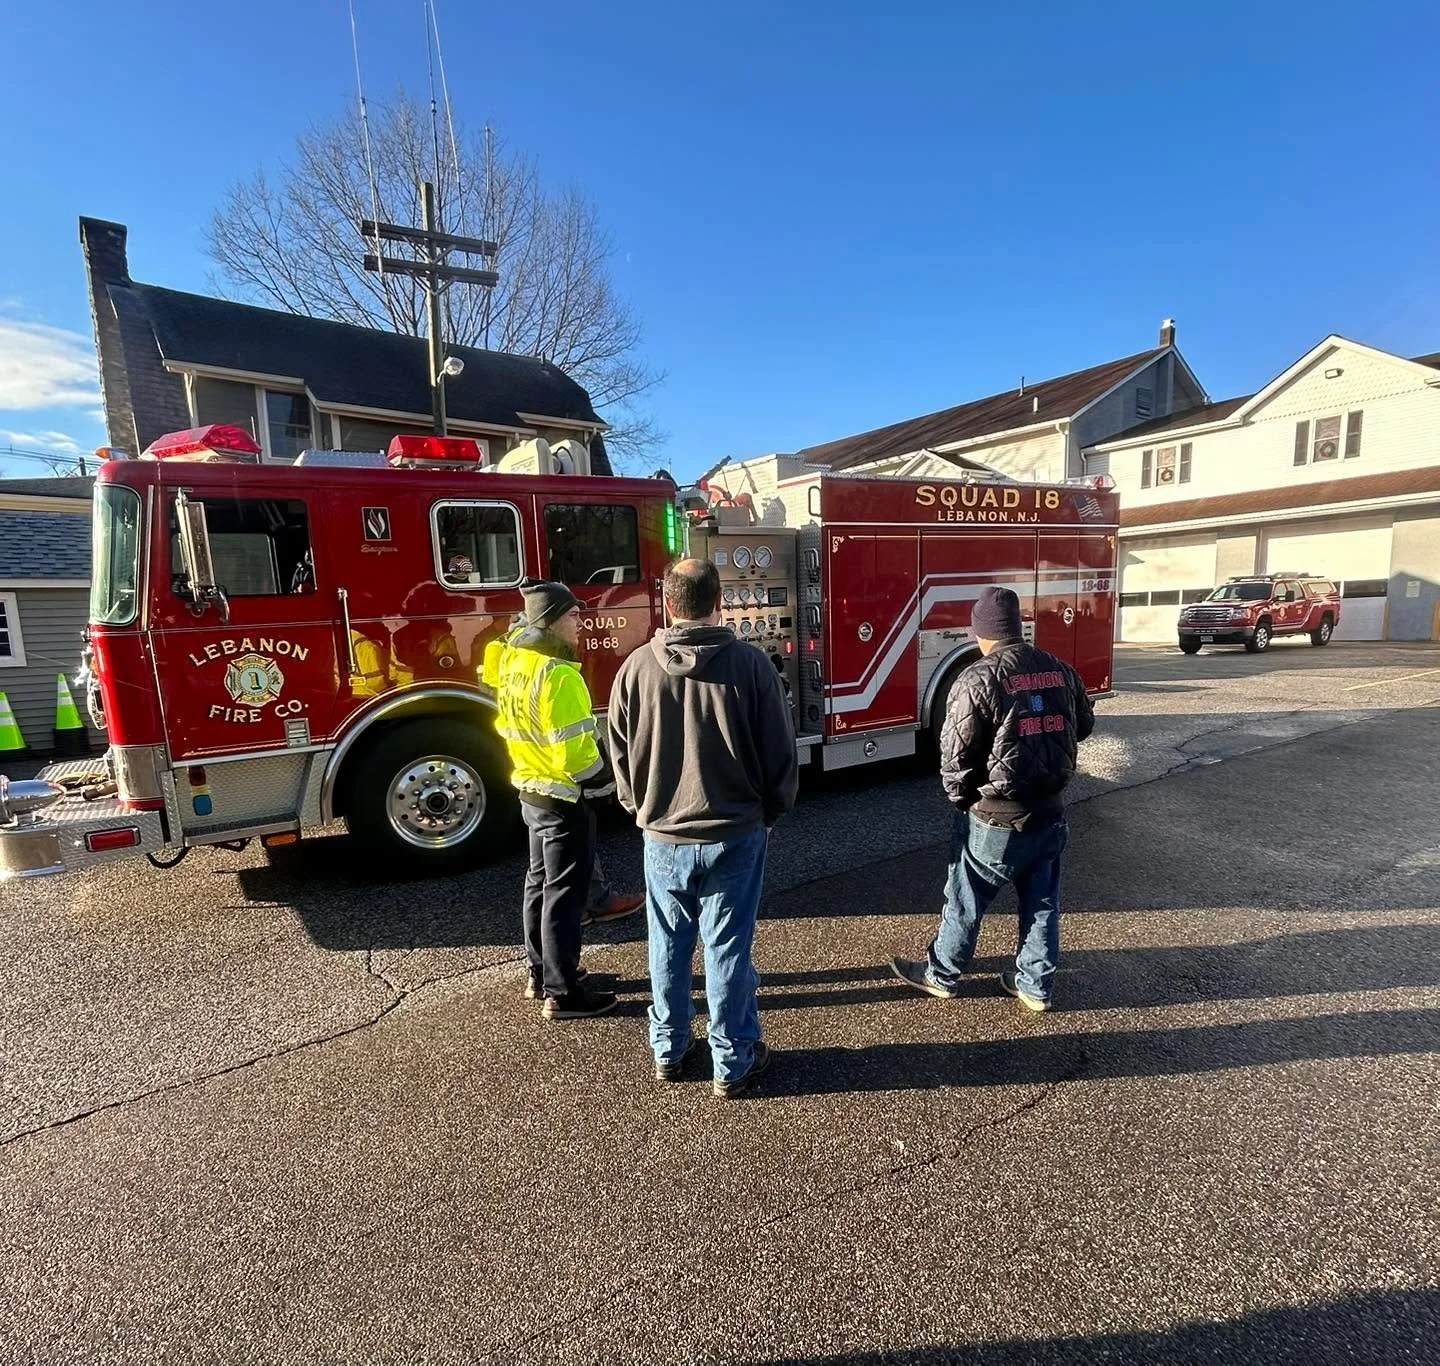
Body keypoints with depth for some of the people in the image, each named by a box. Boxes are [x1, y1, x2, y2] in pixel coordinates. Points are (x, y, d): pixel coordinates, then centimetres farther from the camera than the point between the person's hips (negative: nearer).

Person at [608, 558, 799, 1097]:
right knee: (728, 950, 11)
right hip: (735, 835, -2)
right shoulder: (751, 665, -12)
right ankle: (734, 1063, 27)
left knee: (668, 947, 18)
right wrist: (770, 813, 10)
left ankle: (668, 1052, 36)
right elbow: (780, 753, -6)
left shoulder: (636, 667, -7)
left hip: (663, 836, 2)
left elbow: (620, 754, 3)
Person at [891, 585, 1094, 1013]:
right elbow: (1083, 726, 15)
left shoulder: (978, 680, -18)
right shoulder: (1060, 670, 1)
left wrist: (961, 799, -1)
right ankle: (1035, 985, 33)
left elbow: (955, 754, -18)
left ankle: (941, 974, 29)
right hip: (1050, 813, 6)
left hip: (996, 820, -6)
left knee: (966, 900, 11)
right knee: (1042, 902, 19)